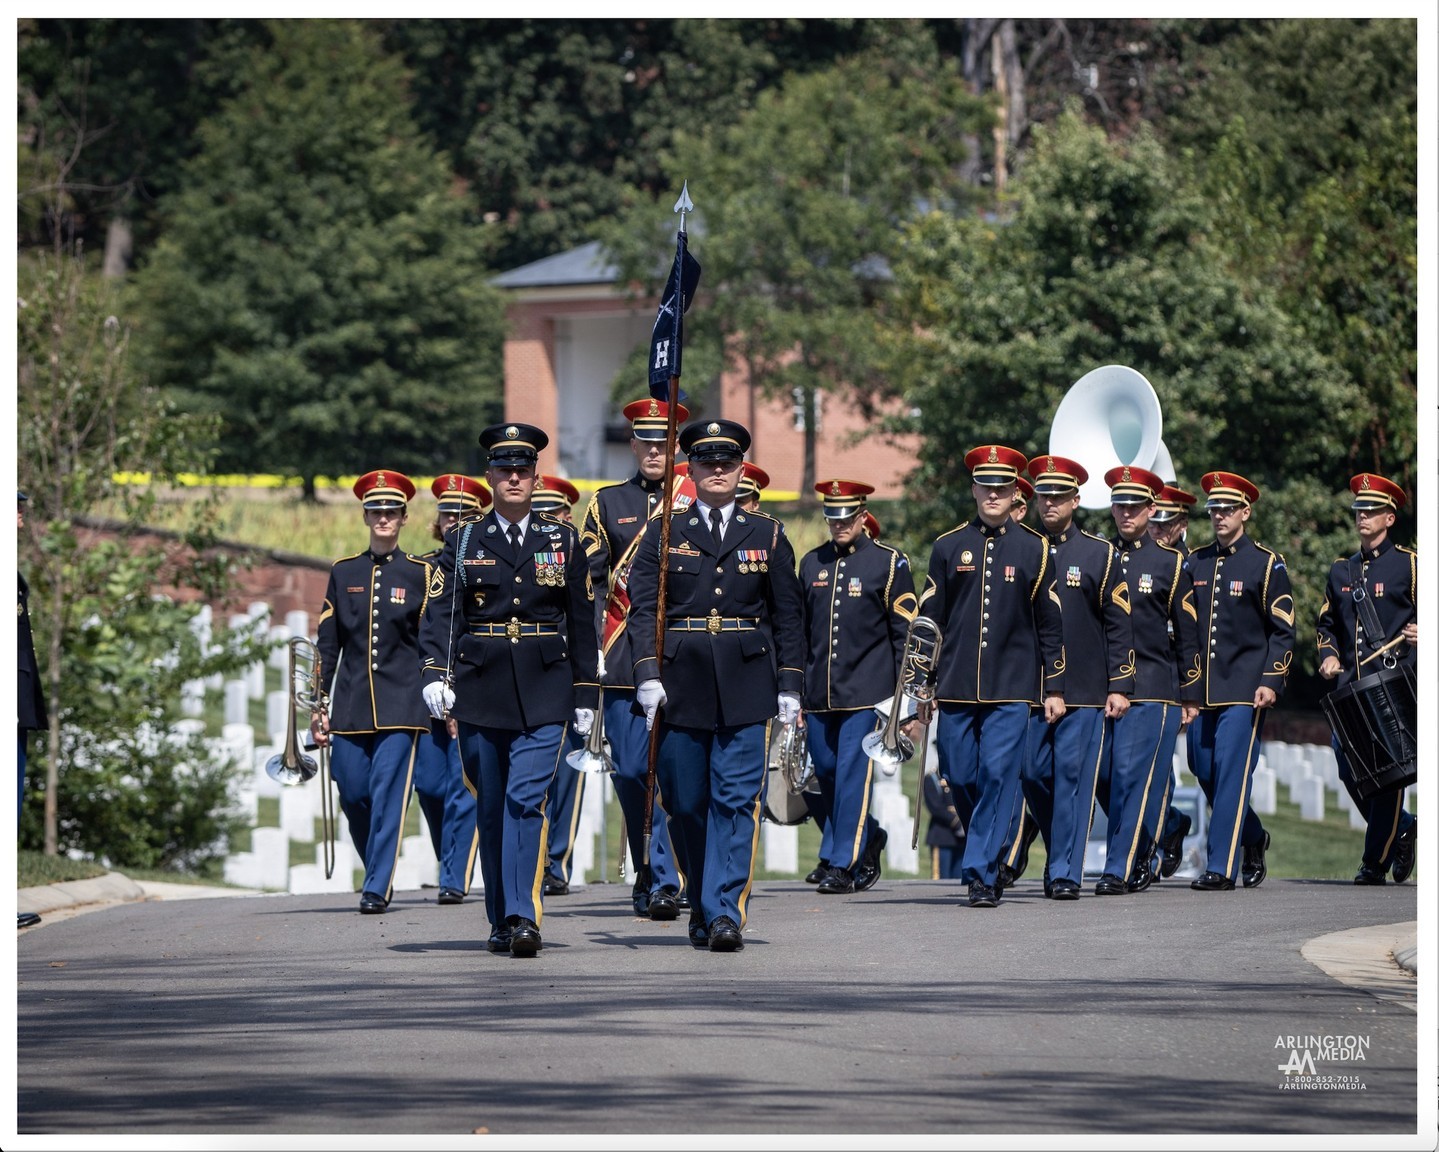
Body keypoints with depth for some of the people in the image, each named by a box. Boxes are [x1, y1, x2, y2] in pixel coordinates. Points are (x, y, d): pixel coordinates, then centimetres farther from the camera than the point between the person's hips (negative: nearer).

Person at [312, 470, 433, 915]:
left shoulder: (420, 573, 4)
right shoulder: (343, 573, 9)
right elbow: (327, 642, 10)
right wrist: (320, 704, 6)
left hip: (401, 703, -3)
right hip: (351, 704, 3)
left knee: (388, 793, -9)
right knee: (353, 794, 3)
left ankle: (378, 888, -7)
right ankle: (379, 870, 24)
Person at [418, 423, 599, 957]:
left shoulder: (563, 541, 7)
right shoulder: (464, 543, 6)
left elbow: (581, 622, 10)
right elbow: (440, 613, -3)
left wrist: (586, 694, 8)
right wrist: (435, 674, -18)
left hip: (544, 692, -1)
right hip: (480, 690, 1)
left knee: (526, 798, -15)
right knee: (492, 807, 7)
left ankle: (524, 917, -20)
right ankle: (501, 921, 18)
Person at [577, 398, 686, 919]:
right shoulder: (608, 503, 12)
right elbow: (589, 579, 9)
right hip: (624, 661, 2)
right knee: (630, 771, 0)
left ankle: (663, 881, -9)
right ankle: (650, 874, 13)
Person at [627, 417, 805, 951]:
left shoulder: (767, 535, 10)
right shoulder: (664, 535, 7)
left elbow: (788, 615, 10)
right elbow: (644, 607, 1)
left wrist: (790, 686, 3)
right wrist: (647, 675, -11)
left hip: (744, 686, 0)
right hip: (681, 685, 0)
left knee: (736, 799, -8)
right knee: (684, 802, 5)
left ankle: (724, 912, -10)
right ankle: (702, 904, 21)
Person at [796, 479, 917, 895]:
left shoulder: (889, 562, -1)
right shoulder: (812, 563, 11)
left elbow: (905, 632, -1)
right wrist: (795, 684, 14)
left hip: (866, 689, -5)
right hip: (819, 689, 5)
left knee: (852, 774, -7)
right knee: (825, 770, 8)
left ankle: (844, 864, -4)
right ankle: (868, 837, 28)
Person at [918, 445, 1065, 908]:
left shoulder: (1035, 549, 4)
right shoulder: (949, 546, 7)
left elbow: (1050, 624, 7)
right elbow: (929, 618, 8)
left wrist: (1054, 689, 4)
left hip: (1011, 689, -2)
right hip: (957, 686, 2)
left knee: (998, 775, -9)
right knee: (960, 777, 4)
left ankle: (982, 875, -6)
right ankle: (989, 846, 28)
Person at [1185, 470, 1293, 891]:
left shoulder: (1266, 564, -2)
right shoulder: (1195, 563, 11)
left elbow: (1283, 631, -2)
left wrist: (1271, 682, -12)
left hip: (1244, 688, -5)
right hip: (1201, 688, 5)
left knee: (1232, 773, -10)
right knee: (1204, 771, 7)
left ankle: (1222, 867, -10)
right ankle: (1252, 838, 29)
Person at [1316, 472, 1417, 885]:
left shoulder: (1408, 564, 2)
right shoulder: (1341, 570, 17)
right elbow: (1327, 623, 24)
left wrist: (1423, 634, -19)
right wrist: (1328, 655, 6)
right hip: (1349, 681, 5)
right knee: (1348, 764, 0)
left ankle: (1377, 861, 1)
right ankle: (1401, 827, 22)